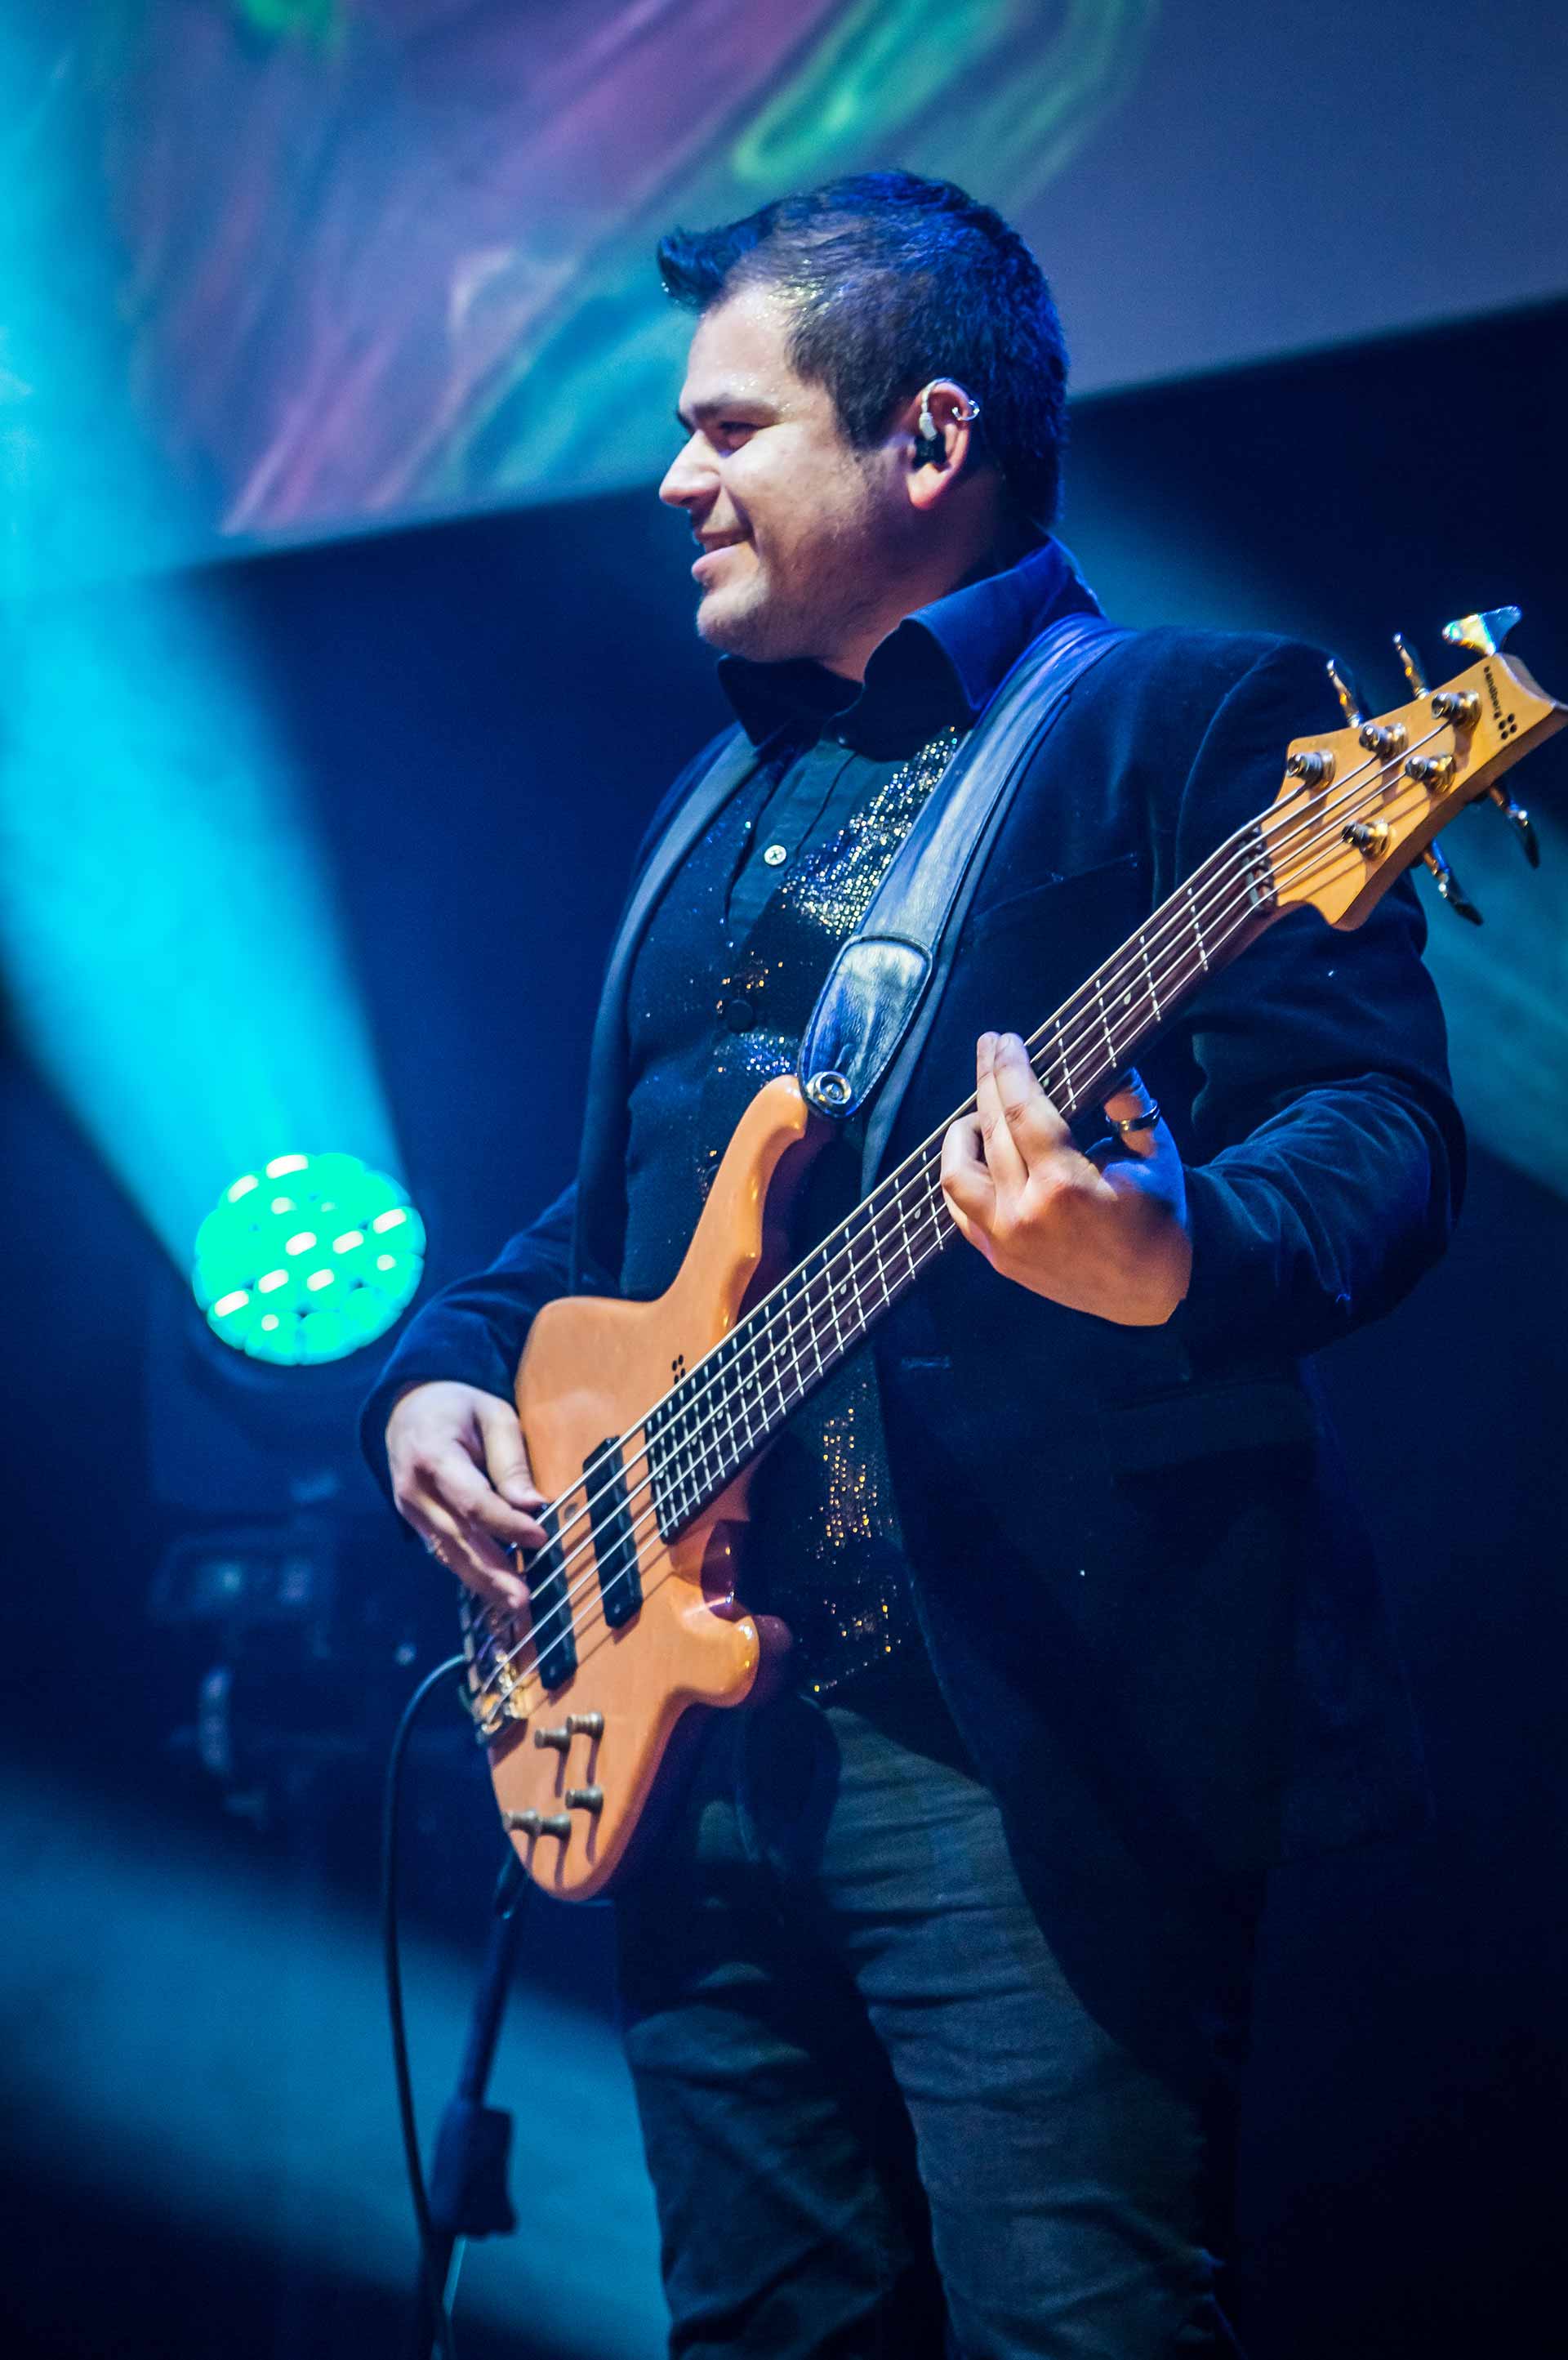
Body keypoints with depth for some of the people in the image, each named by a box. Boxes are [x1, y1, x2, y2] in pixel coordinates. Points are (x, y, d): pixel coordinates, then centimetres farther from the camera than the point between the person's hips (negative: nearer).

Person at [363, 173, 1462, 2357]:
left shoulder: (1195, 716, -2)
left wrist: (1172, 1264, -34)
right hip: (690, 1729, 8)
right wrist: (448, 1366, 9)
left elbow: (1383, 1127, -12)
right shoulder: (715, 808, 22)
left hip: (1039, 1732, -7)